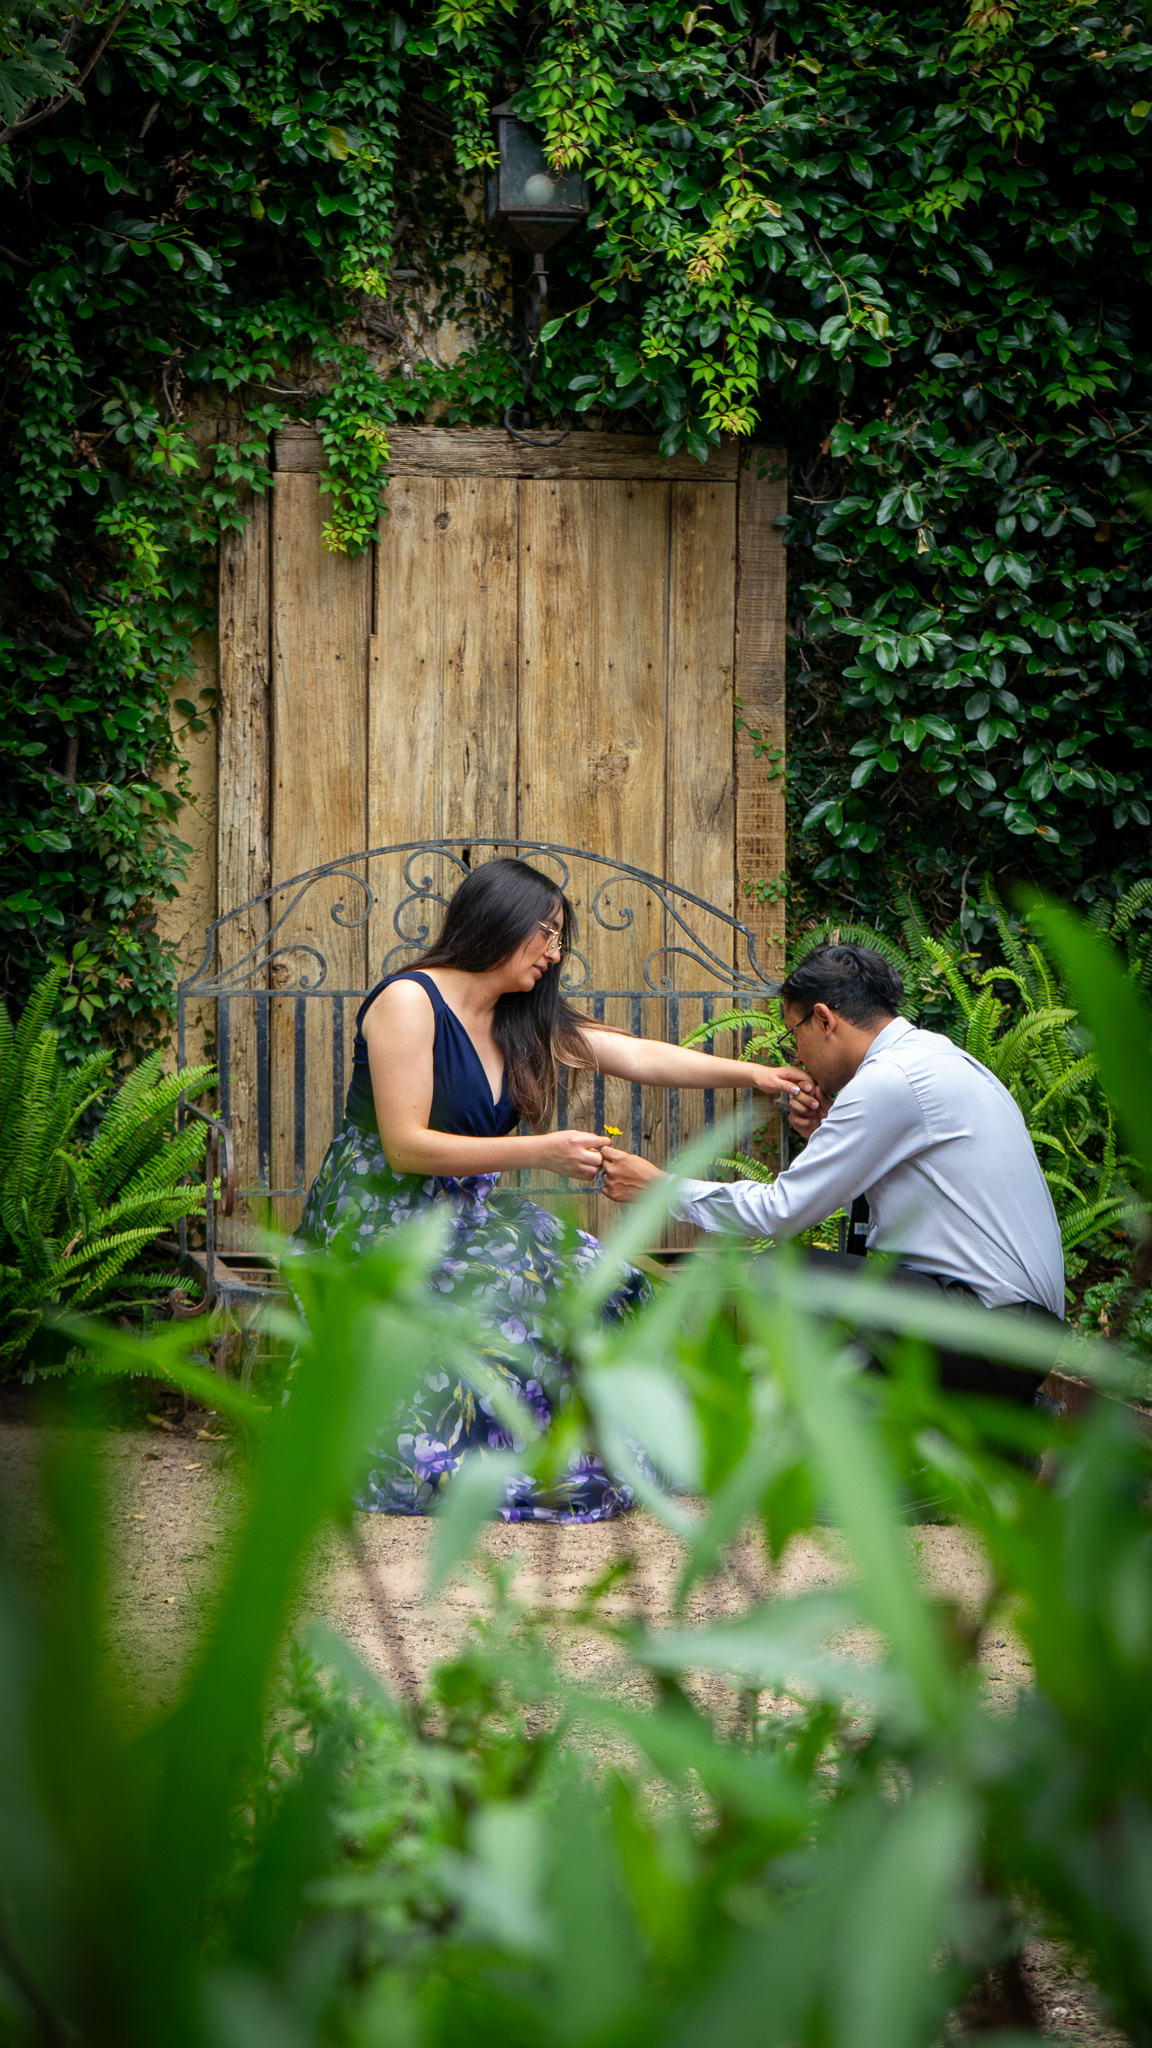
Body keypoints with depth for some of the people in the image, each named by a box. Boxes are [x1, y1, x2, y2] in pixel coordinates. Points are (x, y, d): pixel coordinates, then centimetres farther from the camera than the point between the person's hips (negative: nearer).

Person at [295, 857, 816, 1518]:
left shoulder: (523, 1021, 10)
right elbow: (406, 1146, -20)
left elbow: (641, 1056, 11)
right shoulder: (408, 1001, -14)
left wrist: (754, 1075, 2)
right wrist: (540, 1152, -24)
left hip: (466, 1212, 8)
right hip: (379, 1221, -8)